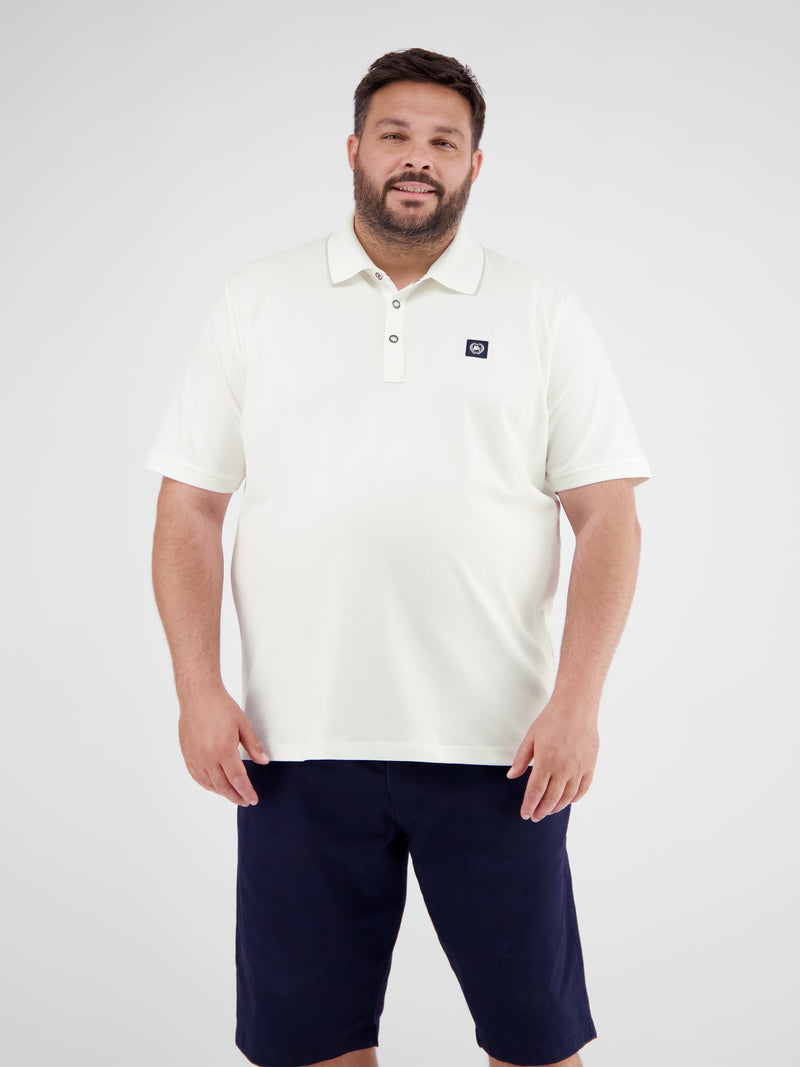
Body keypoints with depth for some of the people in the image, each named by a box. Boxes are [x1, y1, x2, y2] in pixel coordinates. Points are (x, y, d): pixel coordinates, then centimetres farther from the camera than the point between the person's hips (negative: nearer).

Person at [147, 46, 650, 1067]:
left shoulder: (542, 312, 6)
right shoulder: (255, 302, 7)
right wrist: (198, 688, -5)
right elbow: (189, 509, 6)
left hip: (498, 746, 0)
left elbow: (607, 517, 1)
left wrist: (578, 698, -10)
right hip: (296, 745, 1)